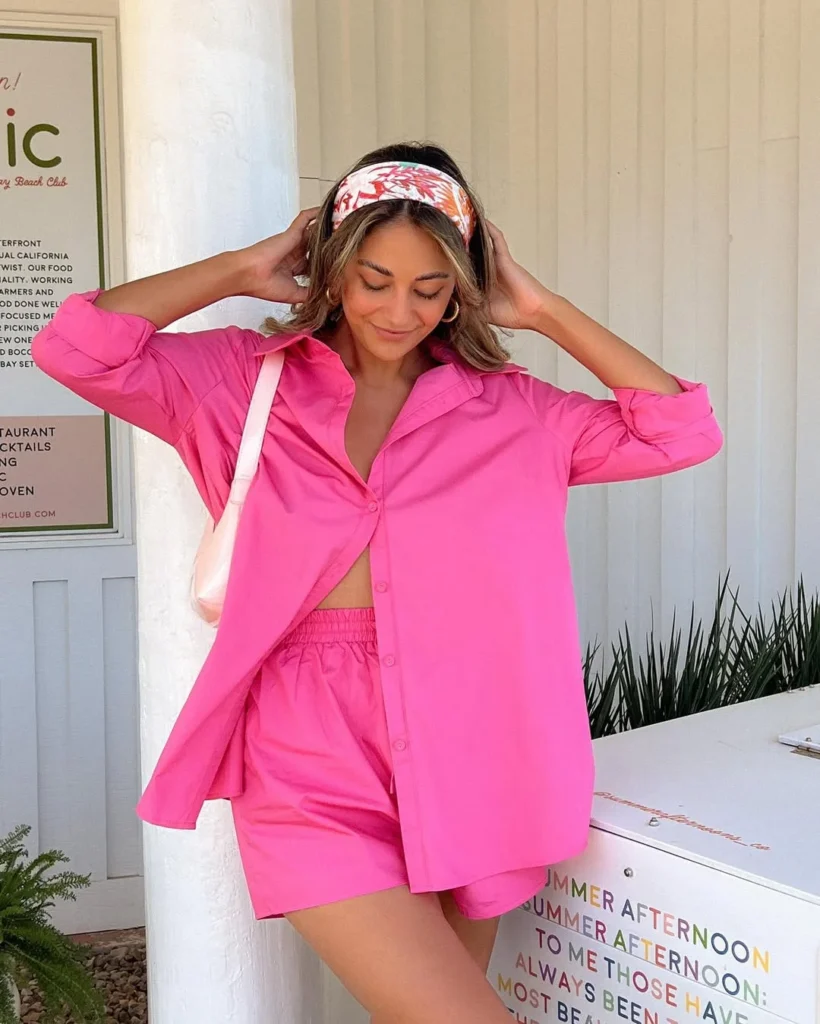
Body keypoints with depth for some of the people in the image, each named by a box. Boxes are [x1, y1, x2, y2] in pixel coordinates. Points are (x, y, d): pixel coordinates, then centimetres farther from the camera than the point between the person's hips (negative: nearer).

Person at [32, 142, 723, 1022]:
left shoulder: (510, 410, 6)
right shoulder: (247, 380, 3)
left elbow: (684, 432, 1)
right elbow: (75, 348, -7)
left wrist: (543, 312, 1)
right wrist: (240, 271, -2)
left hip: (464, 754, 3)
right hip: (314, 760, -2)